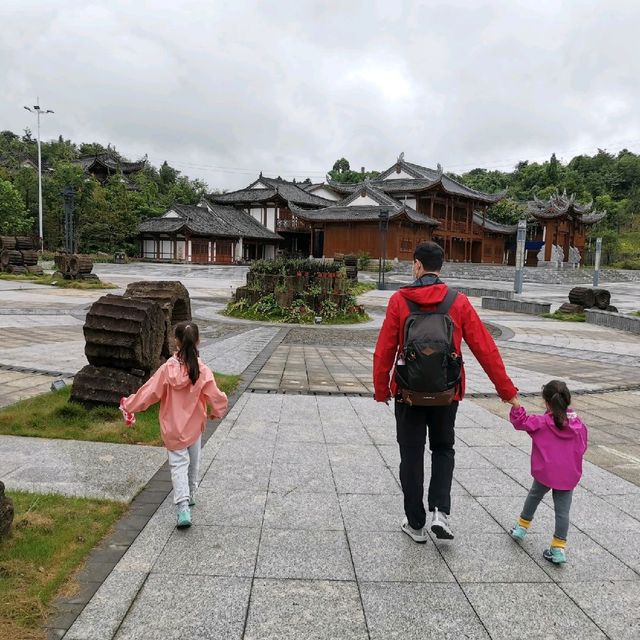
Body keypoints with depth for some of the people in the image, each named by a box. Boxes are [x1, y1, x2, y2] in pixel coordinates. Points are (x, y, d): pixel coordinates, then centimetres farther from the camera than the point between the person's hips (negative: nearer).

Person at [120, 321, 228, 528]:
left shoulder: (168, 369, -17)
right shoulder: (202, 371, -18)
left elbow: (149, 391, -10)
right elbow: (216, 398, -14)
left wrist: (129, 405, 6)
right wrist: (217, 411, 9)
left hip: (172, 429, -1)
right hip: (194, 427, 1)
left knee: (178, 464, 5)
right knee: (193, 463, 22)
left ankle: (183, 508, -7)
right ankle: (189, 497, 39)